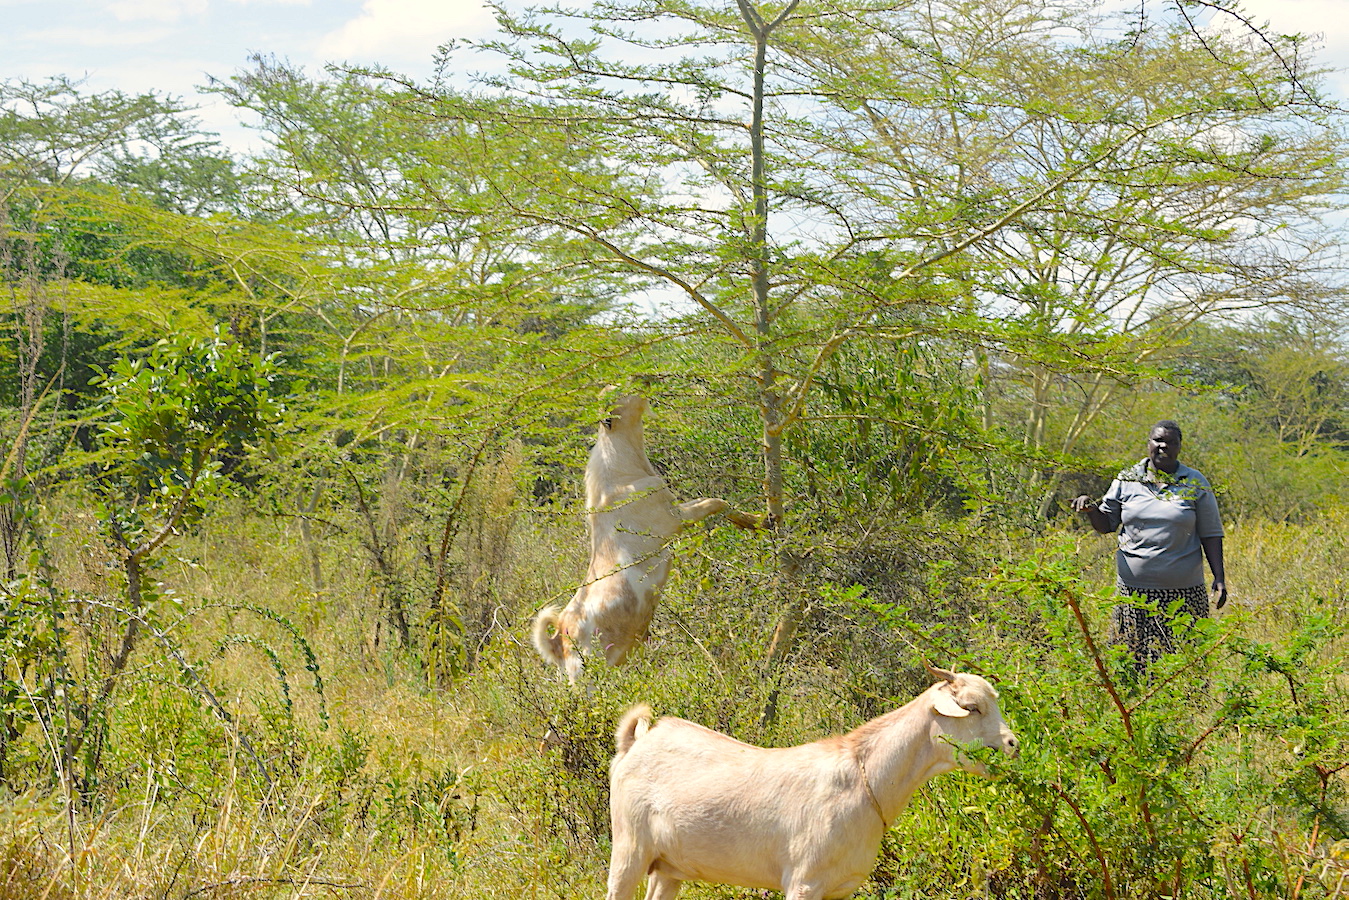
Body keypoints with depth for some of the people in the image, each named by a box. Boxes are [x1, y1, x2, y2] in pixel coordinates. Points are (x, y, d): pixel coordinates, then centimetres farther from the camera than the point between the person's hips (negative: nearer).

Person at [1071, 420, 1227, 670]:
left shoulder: (1195, 484, 5)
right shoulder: (1127, 480, 7)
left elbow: (1211, 534, 7)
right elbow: (1106, 524, 13)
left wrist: (1219, 578, 0)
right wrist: (1091, 509, -8)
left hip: (1183, 591, -1)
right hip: (1134, 588, 1)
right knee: (1133, 660, -1)